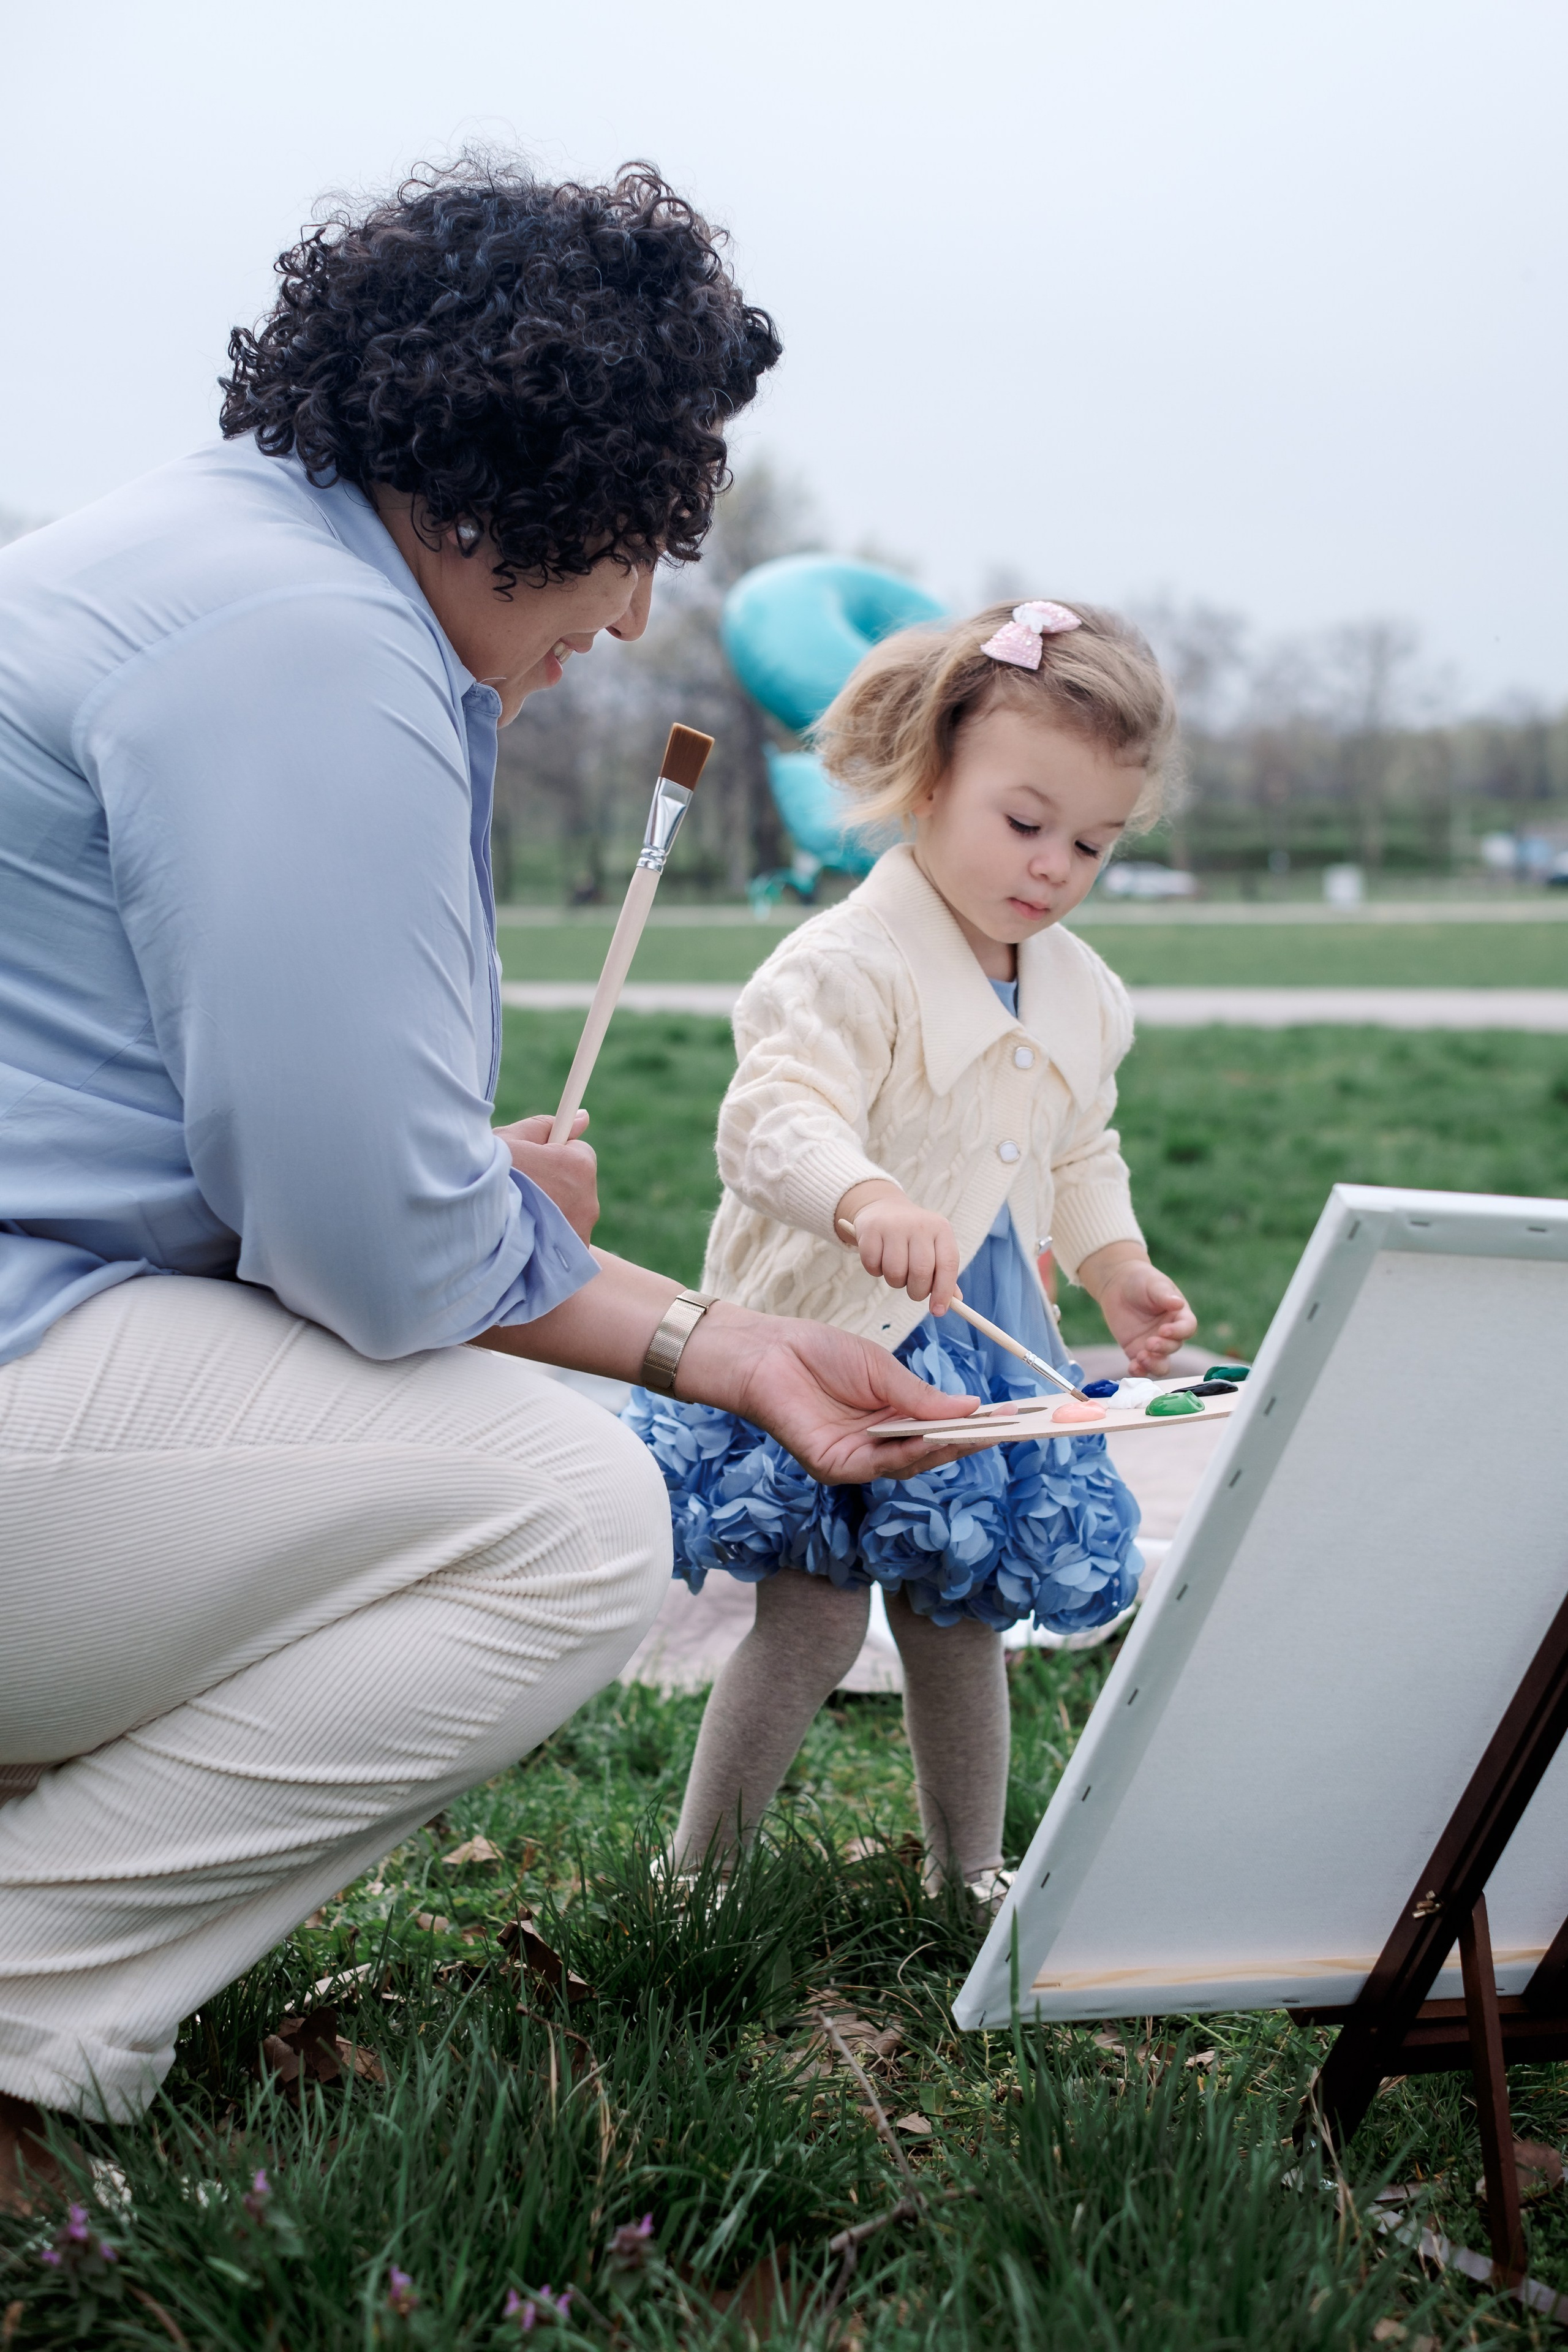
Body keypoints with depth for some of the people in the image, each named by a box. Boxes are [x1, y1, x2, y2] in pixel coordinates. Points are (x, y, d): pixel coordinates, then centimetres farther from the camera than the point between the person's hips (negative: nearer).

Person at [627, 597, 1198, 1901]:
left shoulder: (1080, 995, 9)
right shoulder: (848, 965, -17)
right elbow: (774, 1118, -32)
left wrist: (1116, 1267, 6)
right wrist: (867, 1203, -50)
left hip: (989, 1354, 7)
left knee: (961, 1614, 15)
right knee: (816, 1616, -8)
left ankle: (969, 1872, 32)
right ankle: (697, 1875, 10)